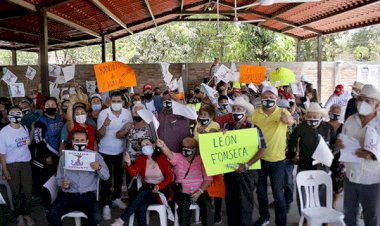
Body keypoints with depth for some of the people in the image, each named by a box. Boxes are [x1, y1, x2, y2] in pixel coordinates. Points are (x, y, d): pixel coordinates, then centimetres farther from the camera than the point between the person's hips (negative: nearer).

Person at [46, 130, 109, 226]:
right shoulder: (64, 156, 12)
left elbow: (106, 176, 5)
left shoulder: (95, 155, 8)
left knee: (96, 218, -28)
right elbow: (59, 178, 14)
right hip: (68, 195, 1)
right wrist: (62, 184, -10)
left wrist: (99, 168, -17)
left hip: (88, 195, -1)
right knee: (51, 214, -26)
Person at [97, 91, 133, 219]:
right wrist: (104, 125, -36)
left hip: (121, 151, 3)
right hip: (106, 151, -3)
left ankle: (116, 198, 38)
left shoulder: (127, 113, -7)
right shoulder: (103, 113, -16)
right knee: (106, 179, 1)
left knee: (119, 176, 18)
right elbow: (100, 134, -18)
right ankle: (105, 205, 11)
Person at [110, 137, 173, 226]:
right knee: (141, 207, -30)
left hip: (161, 190, -3)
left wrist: (159, 187, -23)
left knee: (143, 194, -32)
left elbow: (169, 177, -7)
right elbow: (134, 174, -10)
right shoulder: (141, 158, 3)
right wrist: (129, 163, -28)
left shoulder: (162, 158, -7)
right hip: (147, 188, 3)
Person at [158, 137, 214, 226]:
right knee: (184, 207, -28)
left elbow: (208, 178, 0)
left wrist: (200, 191, -12)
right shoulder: (178, 157, 4)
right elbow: (170, 154, -20)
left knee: (207, 206, -24)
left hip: (199, 191, 1)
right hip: (183, 192, 0)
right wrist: (162, 146, -42)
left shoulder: (201, 159, 4)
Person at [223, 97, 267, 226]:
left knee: (245, 203, 6)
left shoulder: (253, 128, -10)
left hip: (246, 172, -4)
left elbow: (262, 150, -15)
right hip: (229, 170, 4)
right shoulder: (227, 126, 3)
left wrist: (247, 165, -22)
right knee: (230, 201, 15)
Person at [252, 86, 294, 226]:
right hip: (259, 158, 3)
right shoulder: (256, 113, -5)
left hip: (277, 159, -3)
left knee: (278, 194, 2)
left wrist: (288, 119, -56)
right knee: (261, 191, 17)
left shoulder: (282, 112, -12)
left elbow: (291, 121, -33)